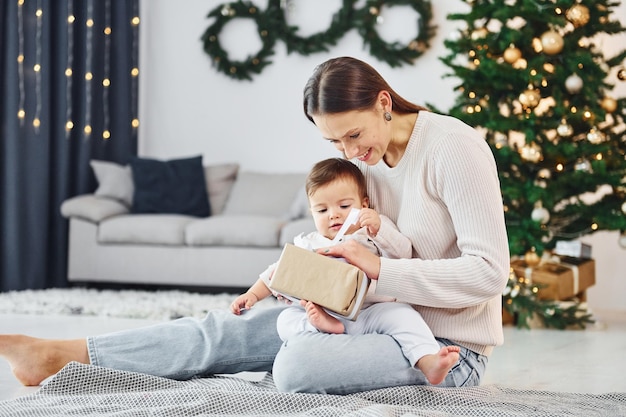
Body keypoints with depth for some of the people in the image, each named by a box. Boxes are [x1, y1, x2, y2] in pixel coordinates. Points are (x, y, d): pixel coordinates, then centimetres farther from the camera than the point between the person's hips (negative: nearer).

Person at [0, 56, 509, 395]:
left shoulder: (453, 147, -18)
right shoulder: (371, 158, 7)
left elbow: (489, 271, -23)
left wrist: (380, 268, -26)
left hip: (449, 345, -7)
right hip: (391, 319, 7)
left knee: (296, 364, -32)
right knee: (228, 331, -1)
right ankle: (60, 354, 0)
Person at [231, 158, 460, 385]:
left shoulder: (377, 230, 15)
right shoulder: (307, 244, 23)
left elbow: (403, 253, -3)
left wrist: (379, 228, -19)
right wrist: (253, 294, 21)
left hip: (371, 313, -2)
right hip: (323, 314, 3)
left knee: (401, 314, -31)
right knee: (286, 318, -20)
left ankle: (428, 361, -49)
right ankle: (319, 325, -48)